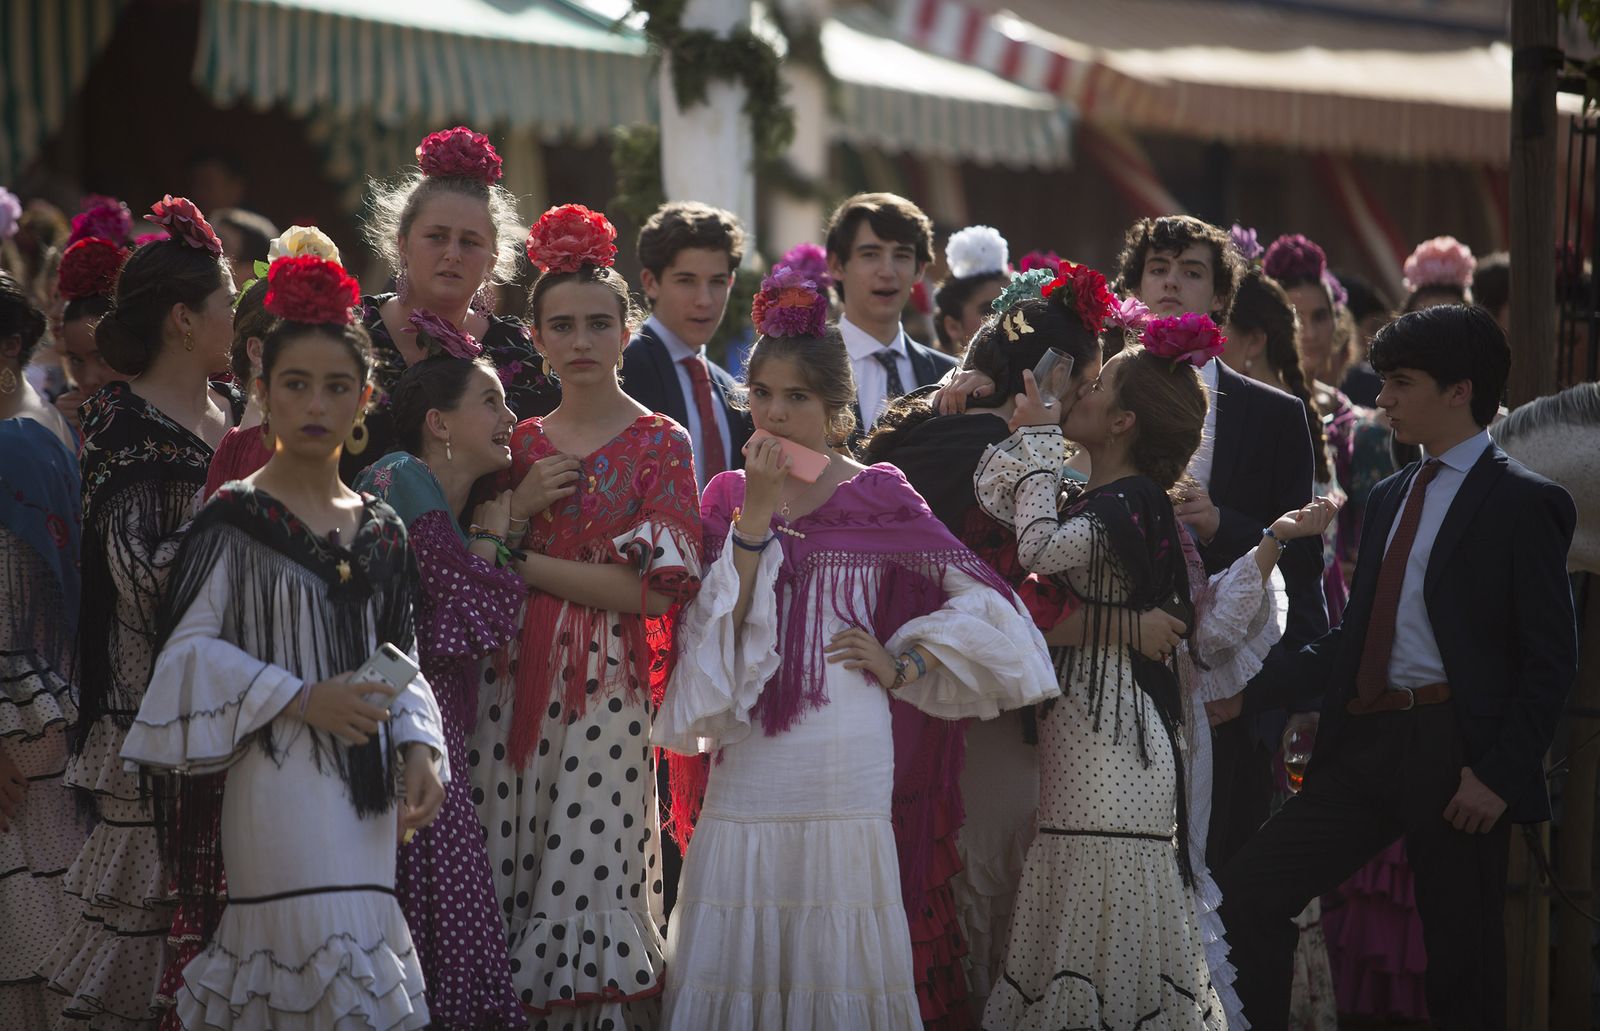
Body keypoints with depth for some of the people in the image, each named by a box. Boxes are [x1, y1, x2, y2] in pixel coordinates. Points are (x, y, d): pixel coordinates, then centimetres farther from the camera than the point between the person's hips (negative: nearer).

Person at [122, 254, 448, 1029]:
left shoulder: (378, 528, 12)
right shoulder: (235, 519, -4)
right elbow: (189, 645, -7)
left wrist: (420, 747, 0)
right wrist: (299, 698, -15)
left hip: (365, 789, 6)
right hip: (280, 781, -6)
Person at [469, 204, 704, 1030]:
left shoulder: (660, 446, 1)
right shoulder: (519, 447, 12)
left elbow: (656, 588, -9)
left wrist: (525, 563, -7)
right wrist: (519, 507, -6)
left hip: (607, 688, -4)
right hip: (514, 678, 4)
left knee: (595, 877, -7)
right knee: (509, 881, 1)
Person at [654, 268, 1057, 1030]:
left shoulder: (878, 497, 4)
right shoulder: (728, 496, 10)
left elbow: (983, 604, 7)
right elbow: (716, 625, -2)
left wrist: (902, 664, -2)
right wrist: (756, 517, -9)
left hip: (845, 770, -2)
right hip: (747, 764, 2)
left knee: (836, 961, -3)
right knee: (736, 960, 0)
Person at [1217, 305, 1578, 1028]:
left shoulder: (1523, 503, -5)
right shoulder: (1391, 497, 17)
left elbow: (1551, 657, -9)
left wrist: (1503, 773, -15)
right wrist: (1251, 682, 9)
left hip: (1455, 751, -7)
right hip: (1366, 743, 7)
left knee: (1462, 965, 1)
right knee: (1247, 896, -2)